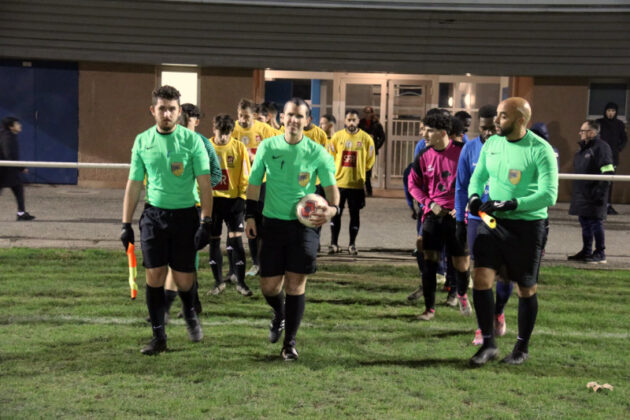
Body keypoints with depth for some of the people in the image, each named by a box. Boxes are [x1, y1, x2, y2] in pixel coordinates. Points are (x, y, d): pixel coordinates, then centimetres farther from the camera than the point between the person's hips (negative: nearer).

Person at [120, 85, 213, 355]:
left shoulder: (192, 140, -4)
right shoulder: (142, 141, 5)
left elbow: (204, 184, -5)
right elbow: (133, 184, 10)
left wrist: (206, 223, -12)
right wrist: (126, 224, 7)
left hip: (185, 214, -2)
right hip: (153, 214, 2)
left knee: (183, 279, 3)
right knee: (154, 275, 0)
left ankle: (190, 314, 36)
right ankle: (158, 336, 12)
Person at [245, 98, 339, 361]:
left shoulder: (317, 153, -3)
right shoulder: (268, 147, 1)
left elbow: (331, 186, -2)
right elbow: (254, 183, 9)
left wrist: (332, 209, -23)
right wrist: (250, 215, 3)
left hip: (303, 224, -1)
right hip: (272, 223, 2)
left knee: (295, 284, -3)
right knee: (268, 286, 5)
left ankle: (290, 342, 12)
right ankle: (279, 314, 41)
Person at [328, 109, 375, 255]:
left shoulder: (366, 138, -2)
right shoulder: (337, 136, 1)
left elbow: (370, 161, 7)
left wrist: (360, 172, 8)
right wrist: (337, 171, 8)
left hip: (357, 183, -1)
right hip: (338, 182, 1)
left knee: (354, 214, 6)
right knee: (335, 213, 4)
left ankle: (352, 244, 16)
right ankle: (334, 243, 14)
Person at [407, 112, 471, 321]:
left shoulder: (462, 151, -7)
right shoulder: (424, 156, 1)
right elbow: (413, 184, 11)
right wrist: (430, 203, -3)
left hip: (457, 214, -2)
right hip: (433, 213, 2)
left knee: (461, 263, 5)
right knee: (429, 261, -4)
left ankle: (462, 294, 36)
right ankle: (429, 308, 6)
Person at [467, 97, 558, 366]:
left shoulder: (540, 150, -14)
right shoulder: (491, 144, 4)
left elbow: (549, 195, -19)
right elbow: (478, 175, 18)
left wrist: (510, 205, -26)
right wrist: (474, 195, -4)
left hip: (526, 225, -4)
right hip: (493, 222, 5)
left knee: (526, 289, 7)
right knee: (481, 280, -6)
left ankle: (522, 348, 26)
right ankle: (488, 344, 9)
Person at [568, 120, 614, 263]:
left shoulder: (601, 147, -11)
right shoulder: (583, 148, 17)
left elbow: (608, 172, -16)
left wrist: (600, 191, -21)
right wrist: (576, 191, 19)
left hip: (593, 195, -9)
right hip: (581, 195, 9)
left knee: (595, 223, -4)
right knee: (585, 223, 13)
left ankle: (600, 254, 4)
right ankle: (586, 252, 22)